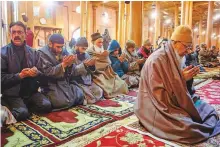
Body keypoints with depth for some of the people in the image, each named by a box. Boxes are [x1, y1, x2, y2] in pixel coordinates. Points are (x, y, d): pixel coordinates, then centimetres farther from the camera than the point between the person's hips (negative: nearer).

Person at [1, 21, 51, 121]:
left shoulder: (33, 52, 8)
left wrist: (36, 72, -14)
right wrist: (19, 75, -21)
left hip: (31, 91, 4)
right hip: (12, 93, -3)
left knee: (46, 106, -17)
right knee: (22, 114, -24)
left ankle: (25, 106, 8)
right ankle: (10, 107, 9)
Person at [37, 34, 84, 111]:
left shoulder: (64, 51, 6)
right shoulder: (42, 53, -8)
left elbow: (68, 72, 6)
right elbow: (48, 72, -17)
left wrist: (69, 64, -18)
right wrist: (63, 64, -28)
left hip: (64, 82, 6)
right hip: (51, 85, -5)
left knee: (80, 96, -7)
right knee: (65, 102, -22)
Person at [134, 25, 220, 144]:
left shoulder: (173, 58, 6)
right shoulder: (157, 60, -24)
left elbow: (174, 85, 11)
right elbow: (159, 95, -26)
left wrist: (185, 77, -7)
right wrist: (181, 79, -22)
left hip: (173, 101, 9)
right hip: (157, 106, -9)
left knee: (208, 109, 8)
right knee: (187, 127, -23)